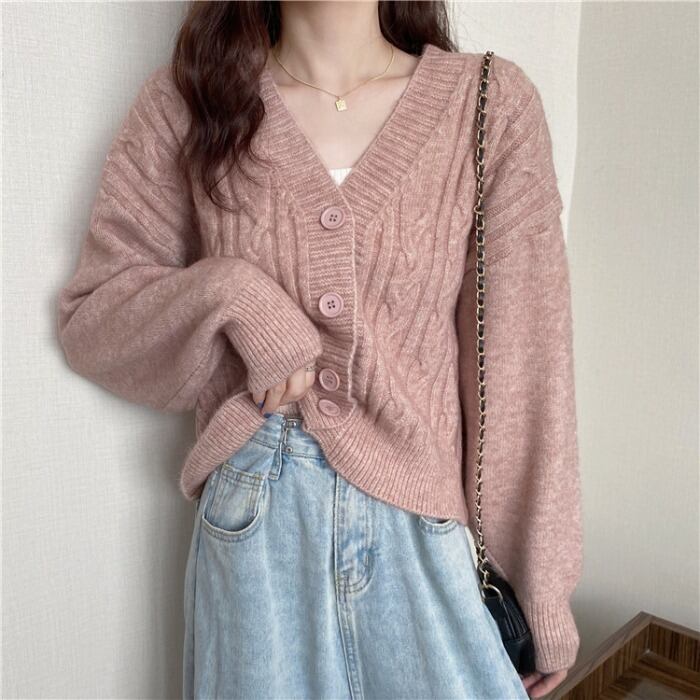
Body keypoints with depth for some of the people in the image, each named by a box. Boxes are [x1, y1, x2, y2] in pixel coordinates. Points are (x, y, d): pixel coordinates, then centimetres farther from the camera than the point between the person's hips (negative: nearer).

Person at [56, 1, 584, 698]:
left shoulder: (492, 101, -3)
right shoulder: (186, 100, 0)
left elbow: (525, 355, -5)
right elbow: (88, 316, 3)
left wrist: (543, 580, -1)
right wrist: (228, 294, -17)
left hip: (432, 520, 0)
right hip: (256, 517, 1)